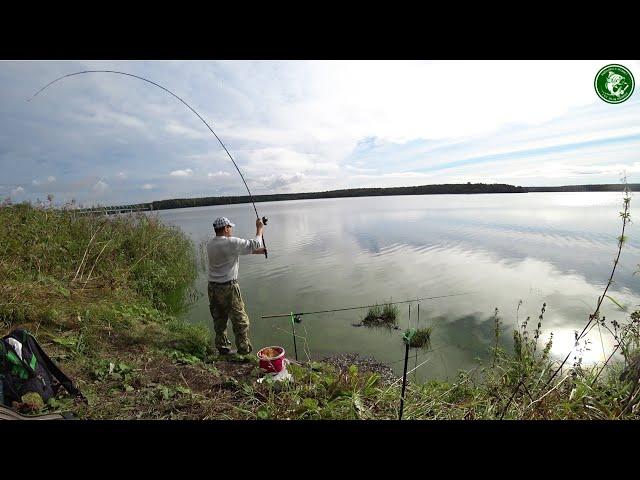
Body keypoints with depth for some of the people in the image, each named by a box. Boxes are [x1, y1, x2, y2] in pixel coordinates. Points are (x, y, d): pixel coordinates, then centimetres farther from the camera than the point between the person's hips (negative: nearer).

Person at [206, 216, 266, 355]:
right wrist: (259, 228, 7)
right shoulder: (231, 242, -18)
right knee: (240, 320, 7)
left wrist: (257, 251, 17)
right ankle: (244, 350, 16)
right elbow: (255, 245, -9)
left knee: (219, 319, 18)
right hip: (228, 288, -7)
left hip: (212, 287, 7)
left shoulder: (210, 244, 5)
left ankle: (222, 347, 31)